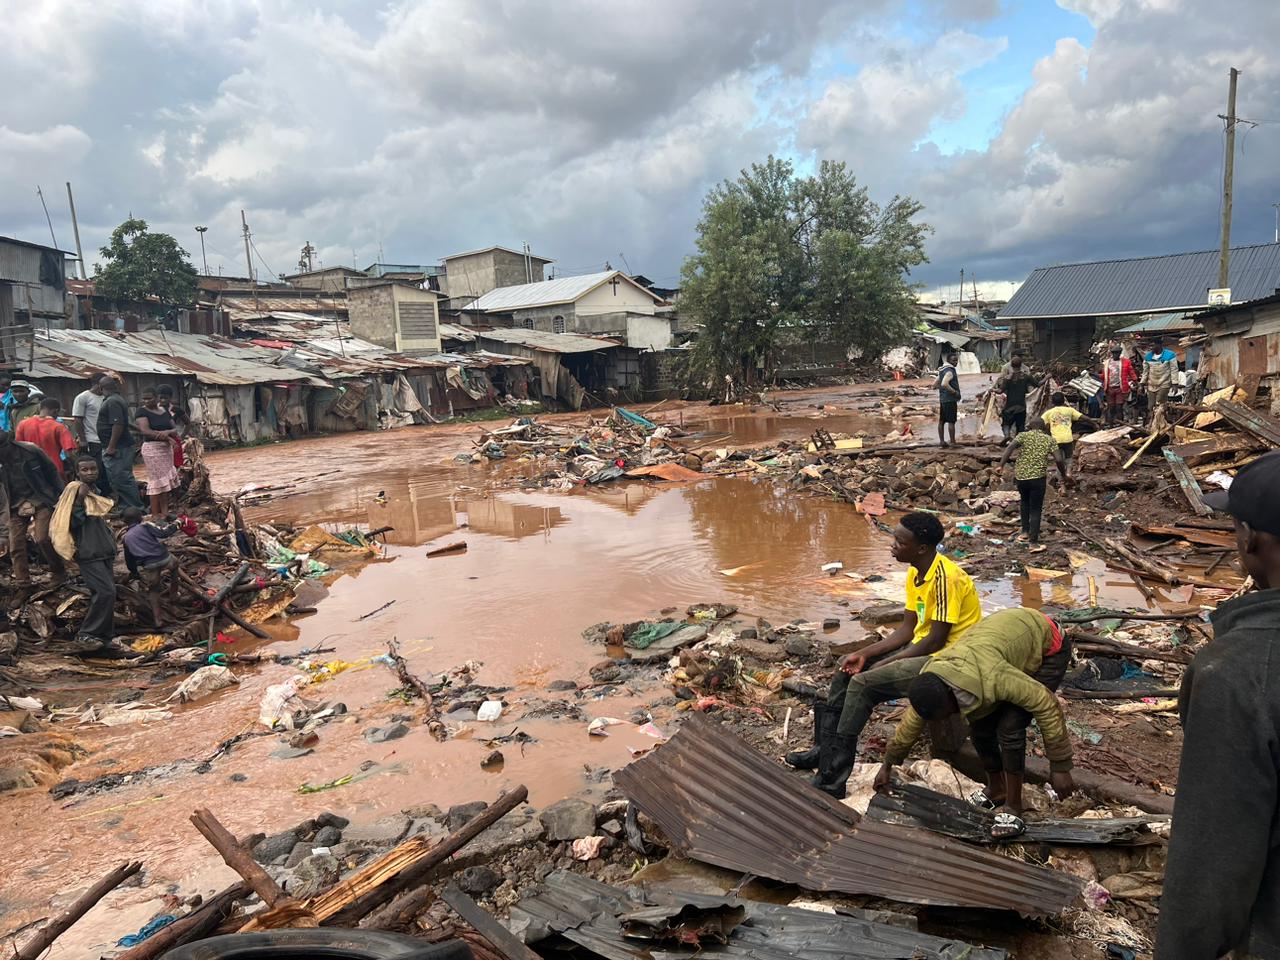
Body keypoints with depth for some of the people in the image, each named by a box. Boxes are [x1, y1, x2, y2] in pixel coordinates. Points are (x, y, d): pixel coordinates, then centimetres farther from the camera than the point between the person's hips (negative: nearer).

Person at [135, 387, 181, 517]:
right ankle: (155, 515, -2)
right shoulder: (142, 412, -4)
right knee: (157, 481, -7)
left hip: (167, 448, 6)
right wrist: (165, 437, -20)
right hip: (152, 448, -6)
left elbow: (175, 430, 7)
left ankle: (165, 512, 10)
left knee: (167, 481, 6)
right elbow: (145, 431, -16)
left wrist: (168, 432, -16)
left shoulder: (165, 412, 13)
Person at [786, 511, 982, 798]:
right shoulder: (915, 573, 6)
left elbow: (937, 639, -22)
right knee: (846, 672, 3)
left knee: (862, 683, -21)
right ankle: (824, 750, 14)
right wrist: (864, 654, -1)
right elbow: (907, 629, 9)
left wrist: (883, 664, -16)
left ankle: (831, 779, -13)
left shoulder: (945, 577, -23)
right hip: (921, 649, 10)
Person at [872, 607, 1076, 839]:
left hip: (1048, 648, -6)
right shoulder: (929, 682, -17)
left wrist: (1060, 766, -22)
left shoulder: (992, 676, -41)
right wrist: (888, 765, 10)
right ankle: (996, 789, 25)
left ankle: (1013, 809, -1)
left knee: (1010, 726, -17)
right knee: (980, 725, 2)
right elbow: (911, 723, 0)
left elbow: (1047, 705, -30)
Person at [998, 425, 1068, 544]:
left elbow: (1010, 448, -12)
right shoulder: (1049, 439, 7)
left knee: (1024, 502, 27)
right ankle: (1033, 538, 4)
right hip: (1038, 477, -1)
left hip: (1020, 476, 2)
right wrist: (1064, 476, 9)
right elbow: (1059, 460, -3)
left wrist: (1001, 465, -15)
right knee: (1035, 509, 8)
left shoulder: (1023, 436, 6)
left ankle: (1025, 531, 26)